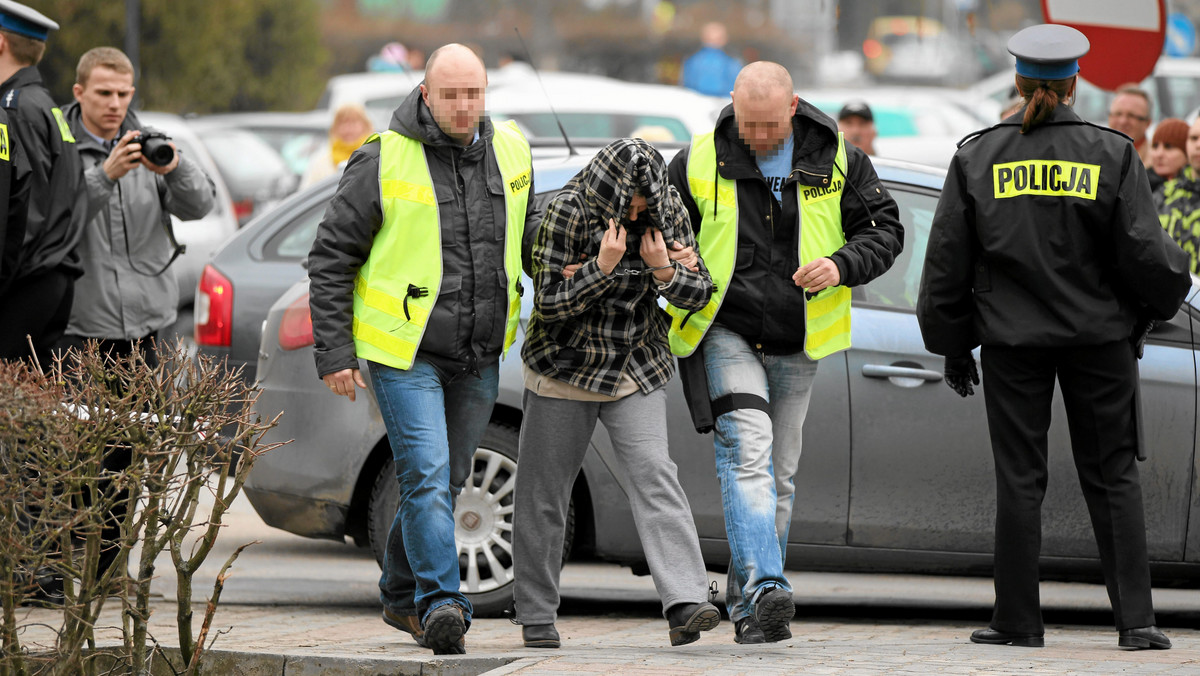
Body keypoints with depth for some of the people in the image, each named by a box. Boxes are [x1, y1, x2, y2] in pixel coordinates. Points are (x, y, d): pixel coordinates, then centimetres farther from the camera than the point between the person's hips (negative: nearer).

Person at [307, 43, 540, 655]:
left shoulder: (508, 152, 5)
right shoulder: (384, 161, -10)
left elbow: (530, 228, 23)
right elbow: (331, 258, -5)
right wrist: (334, 352, -9)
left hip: (478, 354, 5)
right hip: (404, 351, -5)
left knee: (445, 478, 13)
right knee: (427, 474, -17)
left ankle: (401, 594, 28)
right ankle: (441, 604, -19)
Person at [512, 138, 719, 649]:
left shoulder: (667, 212, -6)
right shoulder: (567, 211, -16)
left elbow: (700, 293, -2)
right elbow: (549, 303, -17)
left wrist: (663, 271, -21)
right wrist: (603, 267, -29)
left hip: (636, 369, 2)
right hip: (564, 370, -1)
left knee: (654, 474, -15)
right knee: (543, 492, 3)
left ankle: (685, 605, -25)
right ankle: (536, 616, 16)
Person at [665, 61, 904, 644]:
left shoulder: (837, 161, 1)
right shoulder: (698, 164, -2)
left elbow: (885, 230, 4)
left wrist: (842, 266, -15)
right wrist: (670, 262, -14)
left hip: (798, 343, 3)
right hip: (726, 332, -3)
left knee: (779, 472, 9)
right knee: (748, 450, -21)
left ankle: (749, 606, 20)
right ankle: (765, 589, -32)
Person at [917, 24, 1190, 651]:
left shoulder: (976, 157, 0)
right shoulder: (1111, 154, -4)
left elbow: (946, 262, 3)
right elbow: (1145, 253, -6)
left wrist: (952, 346, 13)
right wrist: (1171, 289, 17)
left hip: (1011, 339, 0)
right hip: (1100, 335, 0)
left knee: (1018, 477, 6)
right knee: (1112, 474, 6)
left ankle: (1018, 619, 7)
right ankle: (1135, 618, 0)